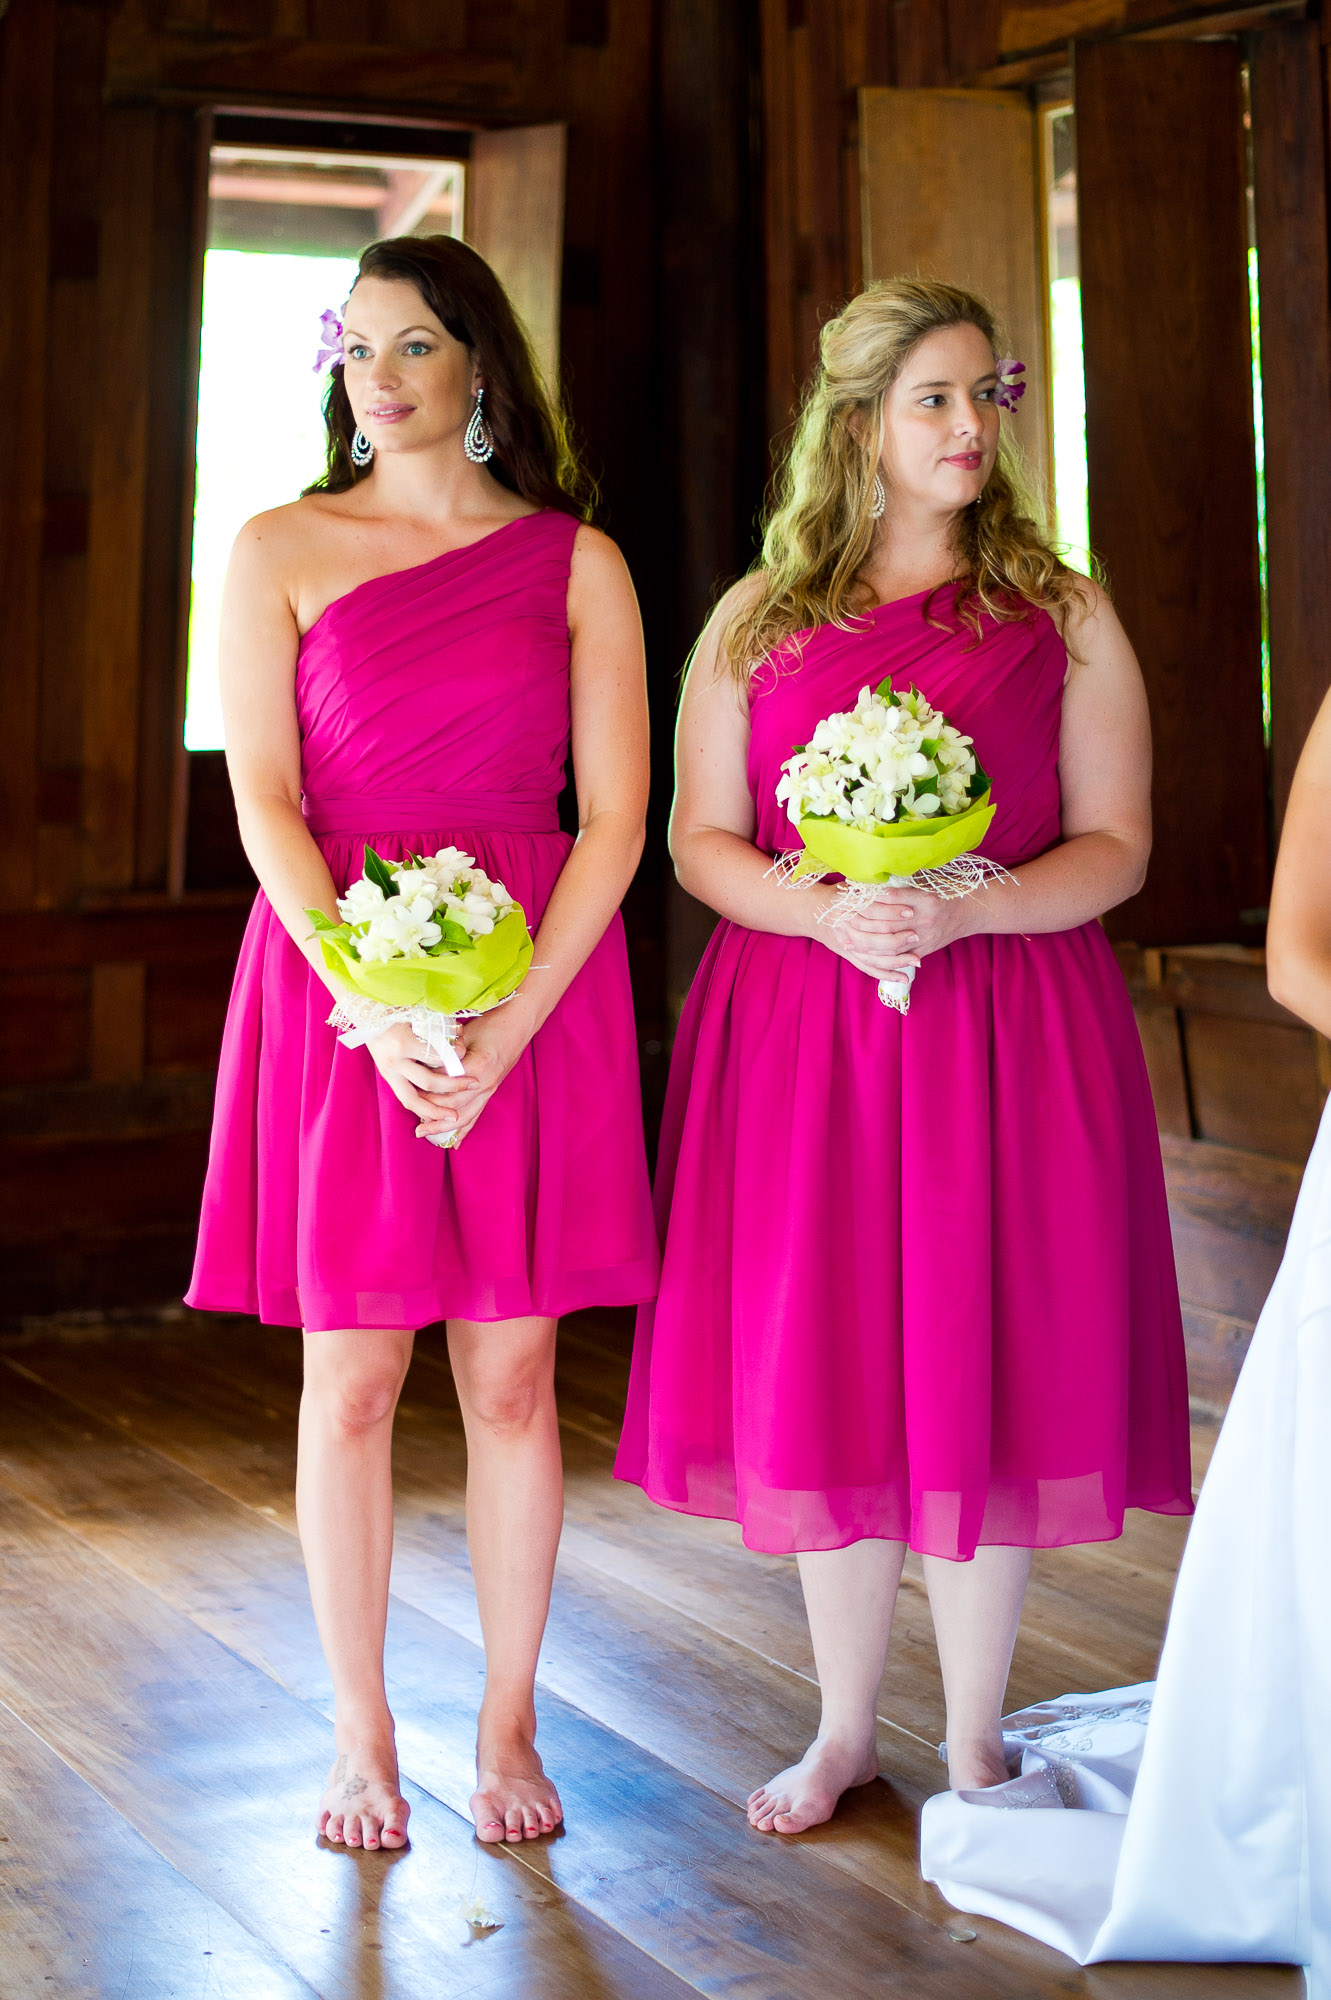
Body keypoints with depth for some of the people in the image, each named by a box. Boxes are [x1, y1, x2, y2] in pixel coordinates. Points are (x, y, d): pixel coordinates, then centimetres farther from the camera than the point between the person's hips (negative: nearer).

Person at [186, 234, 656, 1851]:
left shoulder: (577, 564, 5)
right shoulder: (279, 552, 4)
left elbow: (615, 818, -1)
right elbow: (264, 802, -4)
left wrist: (506, 1027, -13)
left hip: (533, 988, 1)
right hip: (334, 974, 0)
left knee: (511, 1377, 5)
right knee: (352, 1376, 4)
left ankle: (507, 1728, 18)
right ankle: (361, 1736, 17)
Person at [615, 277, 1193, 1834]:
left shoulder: (1063, 616, 5)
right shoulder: (757, 618, 9)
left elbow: (1115, 846, 1)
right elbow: (699, 840, 7)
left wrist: (963, 909, -17)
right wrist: (824, 910, -12)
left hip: (1003, 1028, -1)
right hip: (796, 1025, 2)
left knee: (981, 1373, 2)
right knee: (817, 1378, 5)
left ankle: (975, 1740, 19)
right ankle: (844, 1731, 23)